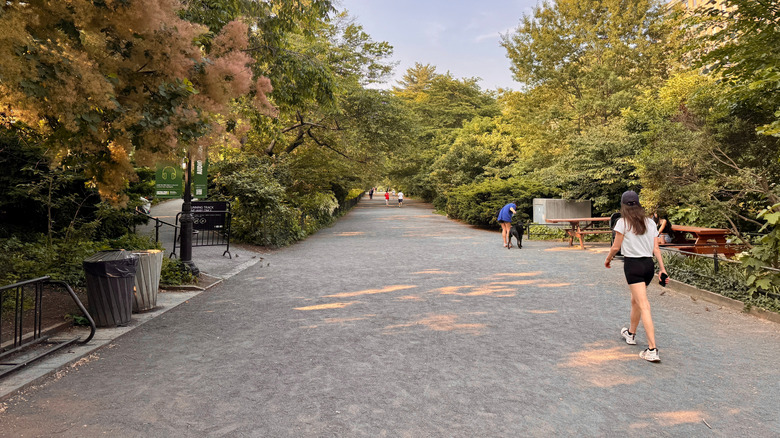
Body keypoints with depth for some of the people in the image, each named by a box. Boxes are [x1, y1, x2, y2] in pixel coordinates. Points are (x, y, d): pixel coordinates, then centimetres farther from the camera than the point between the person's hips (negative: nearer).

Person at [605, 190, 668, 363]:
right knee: (635, 300, 24)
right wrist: (662, 269, 10)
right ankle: (631, 333, 43)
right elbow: (656, 248, 7)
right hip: (649, 264, 6)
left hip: (633, 265, -6)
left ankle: (652, 350, -14)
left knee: (644, 306, -10)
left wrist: (608, 259, 12)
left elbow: (616, 247, -5)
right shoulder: (650, 222, 9)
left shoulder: (623, 222, -7)